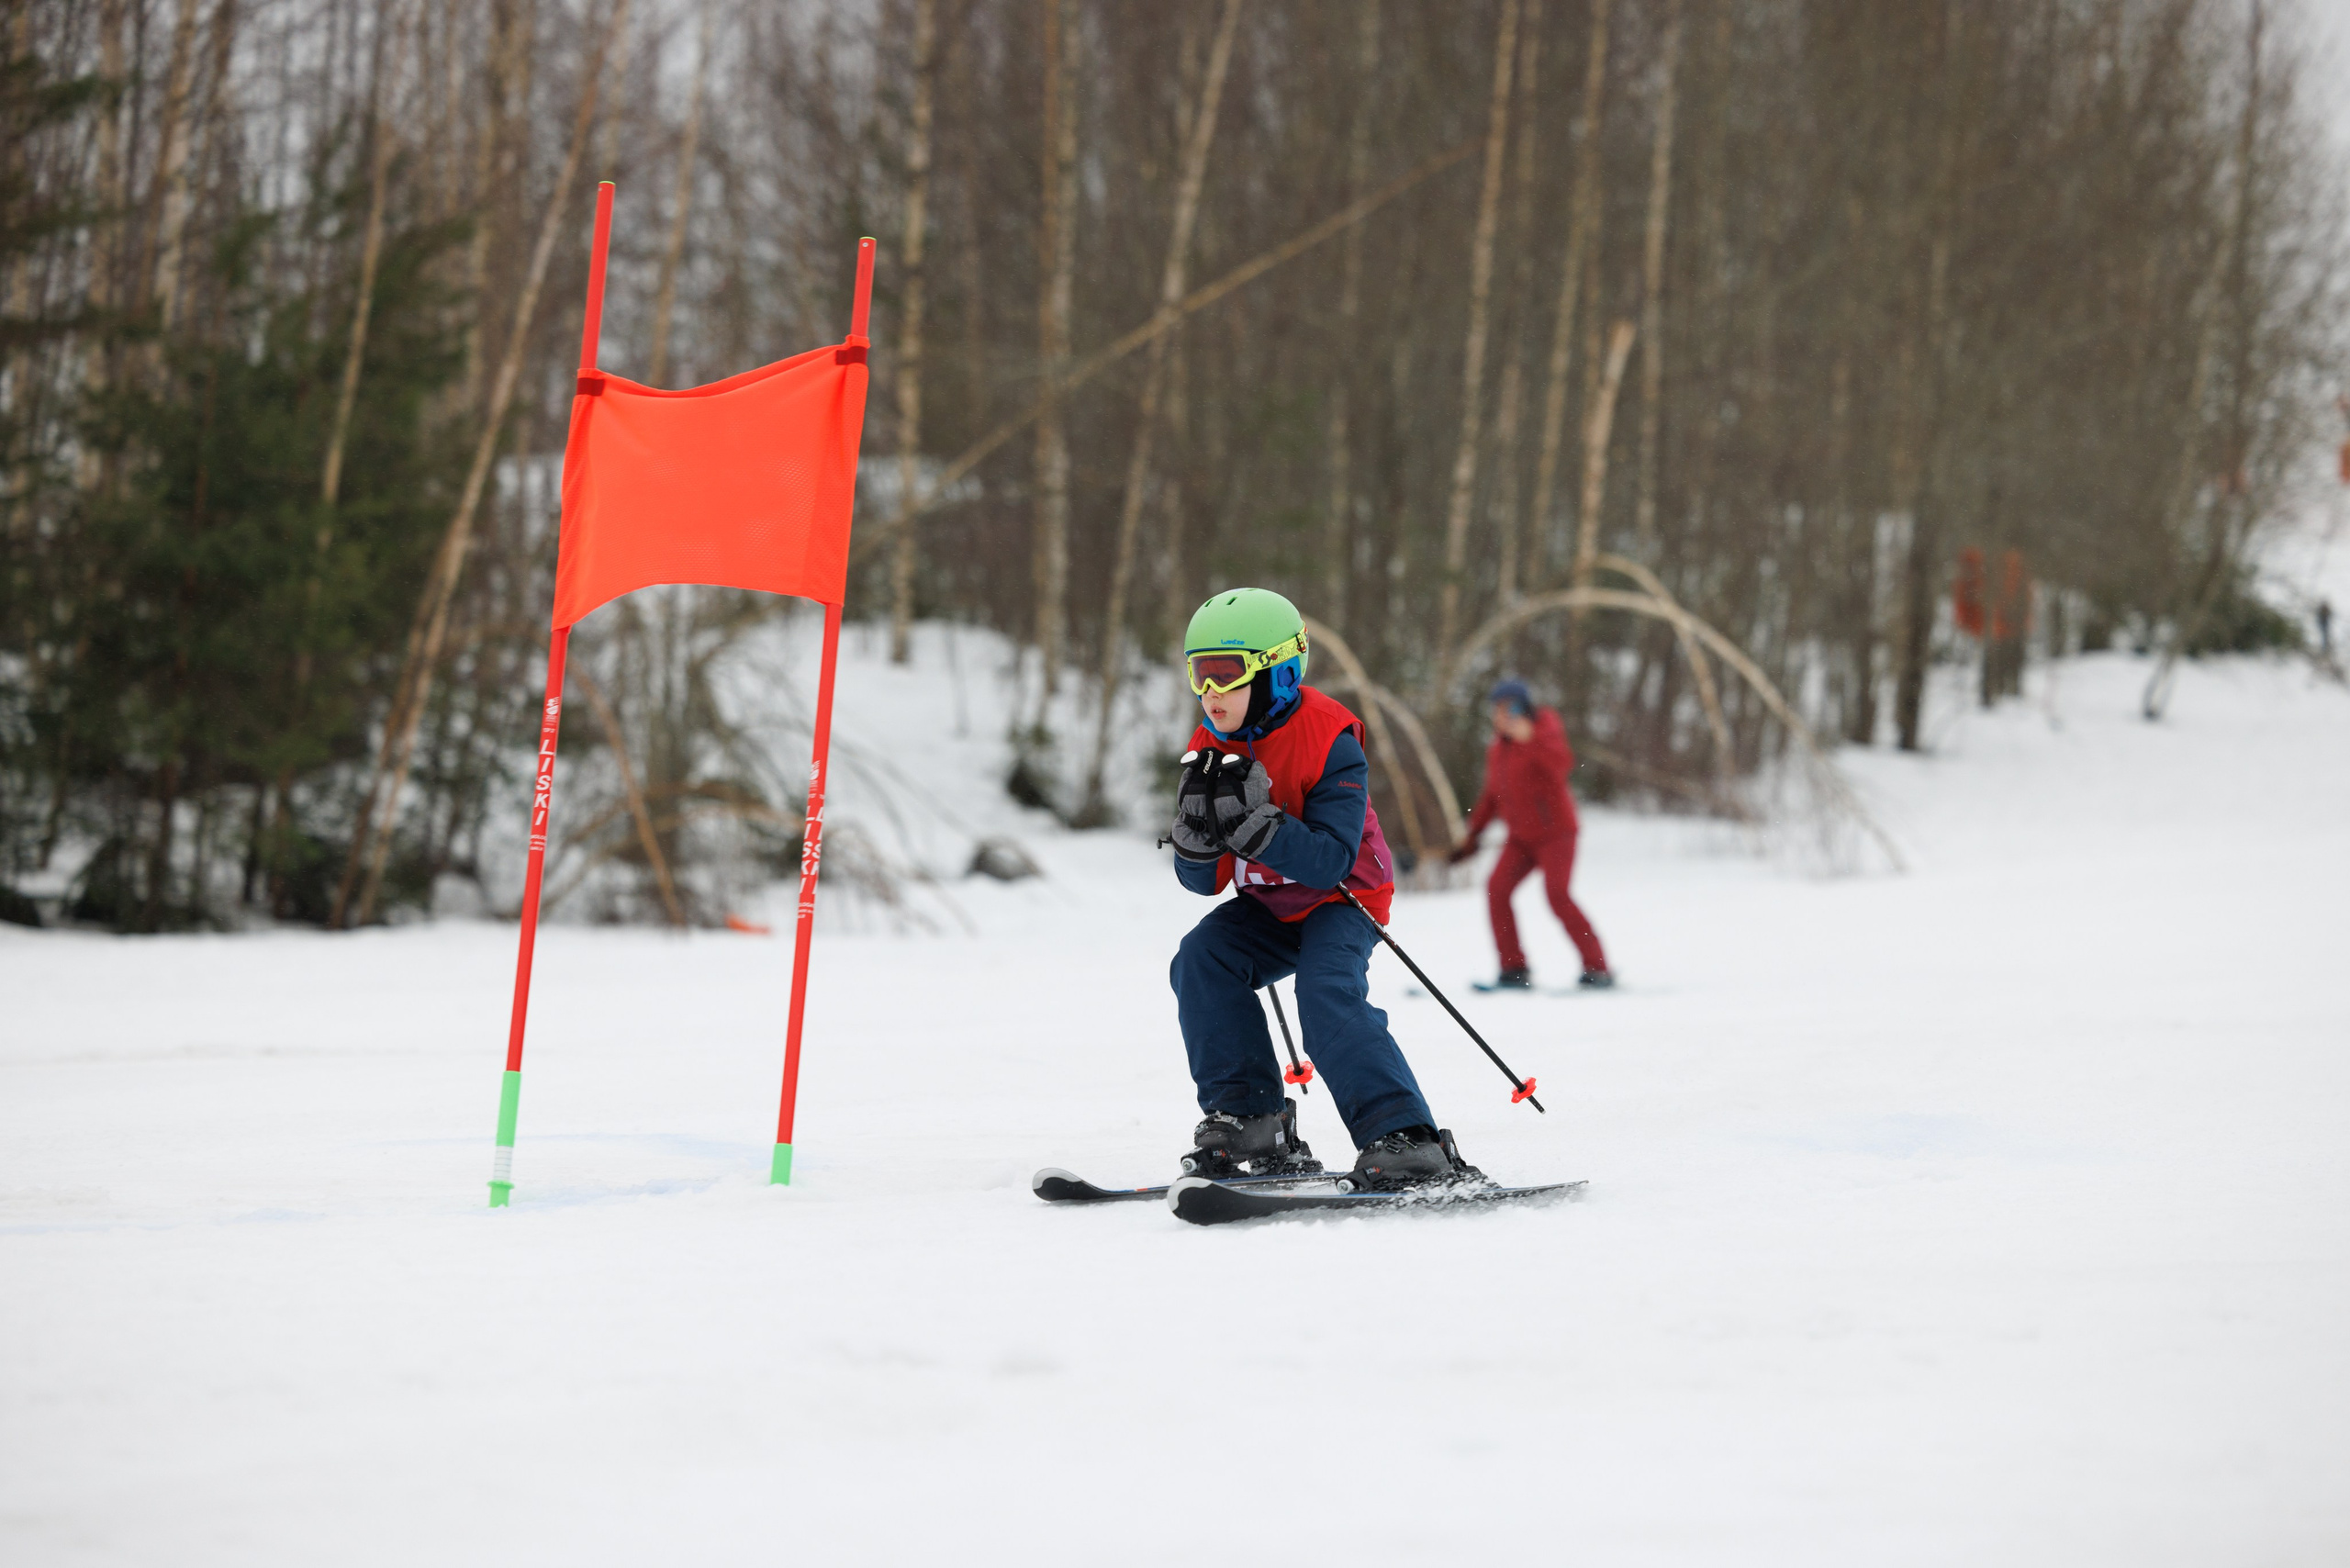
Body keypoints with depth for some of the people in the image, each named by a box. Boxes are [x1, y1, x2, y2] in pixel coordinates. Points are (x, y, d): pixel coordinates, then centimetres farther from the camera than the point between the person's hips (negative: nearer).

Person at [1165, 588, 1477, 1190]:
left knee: (1327, 994, -29)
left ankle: (1405, 1140, -34)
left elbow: (1329, 862, -32)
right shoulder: (1210, 750, -5)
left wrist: (1252, 821, -43)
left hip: (1342, 898, -6)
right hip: (1270, 908, 6)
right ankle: (1248, 1120, -11)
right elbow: (1204, 879, -7)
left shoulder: (1328, 740, -24)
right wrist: (1197, 821, -28)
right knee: (1200, 963, -17)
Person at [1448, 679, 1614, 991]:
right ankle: (1515, 970, -6)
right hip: (1522, 837, 7)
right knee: (1496, 889, -11)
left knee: (1557, 894, -21)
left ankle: (1597, 968, -15)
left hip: (1555, 831, -7)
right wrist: (1473, 834, 20)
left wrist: (1530, 738, -36)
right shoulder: (1497, 751, 13)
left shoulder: (1544, 732, -8)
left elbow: (1562, 764, -29)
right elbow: (1492, 795, 23)